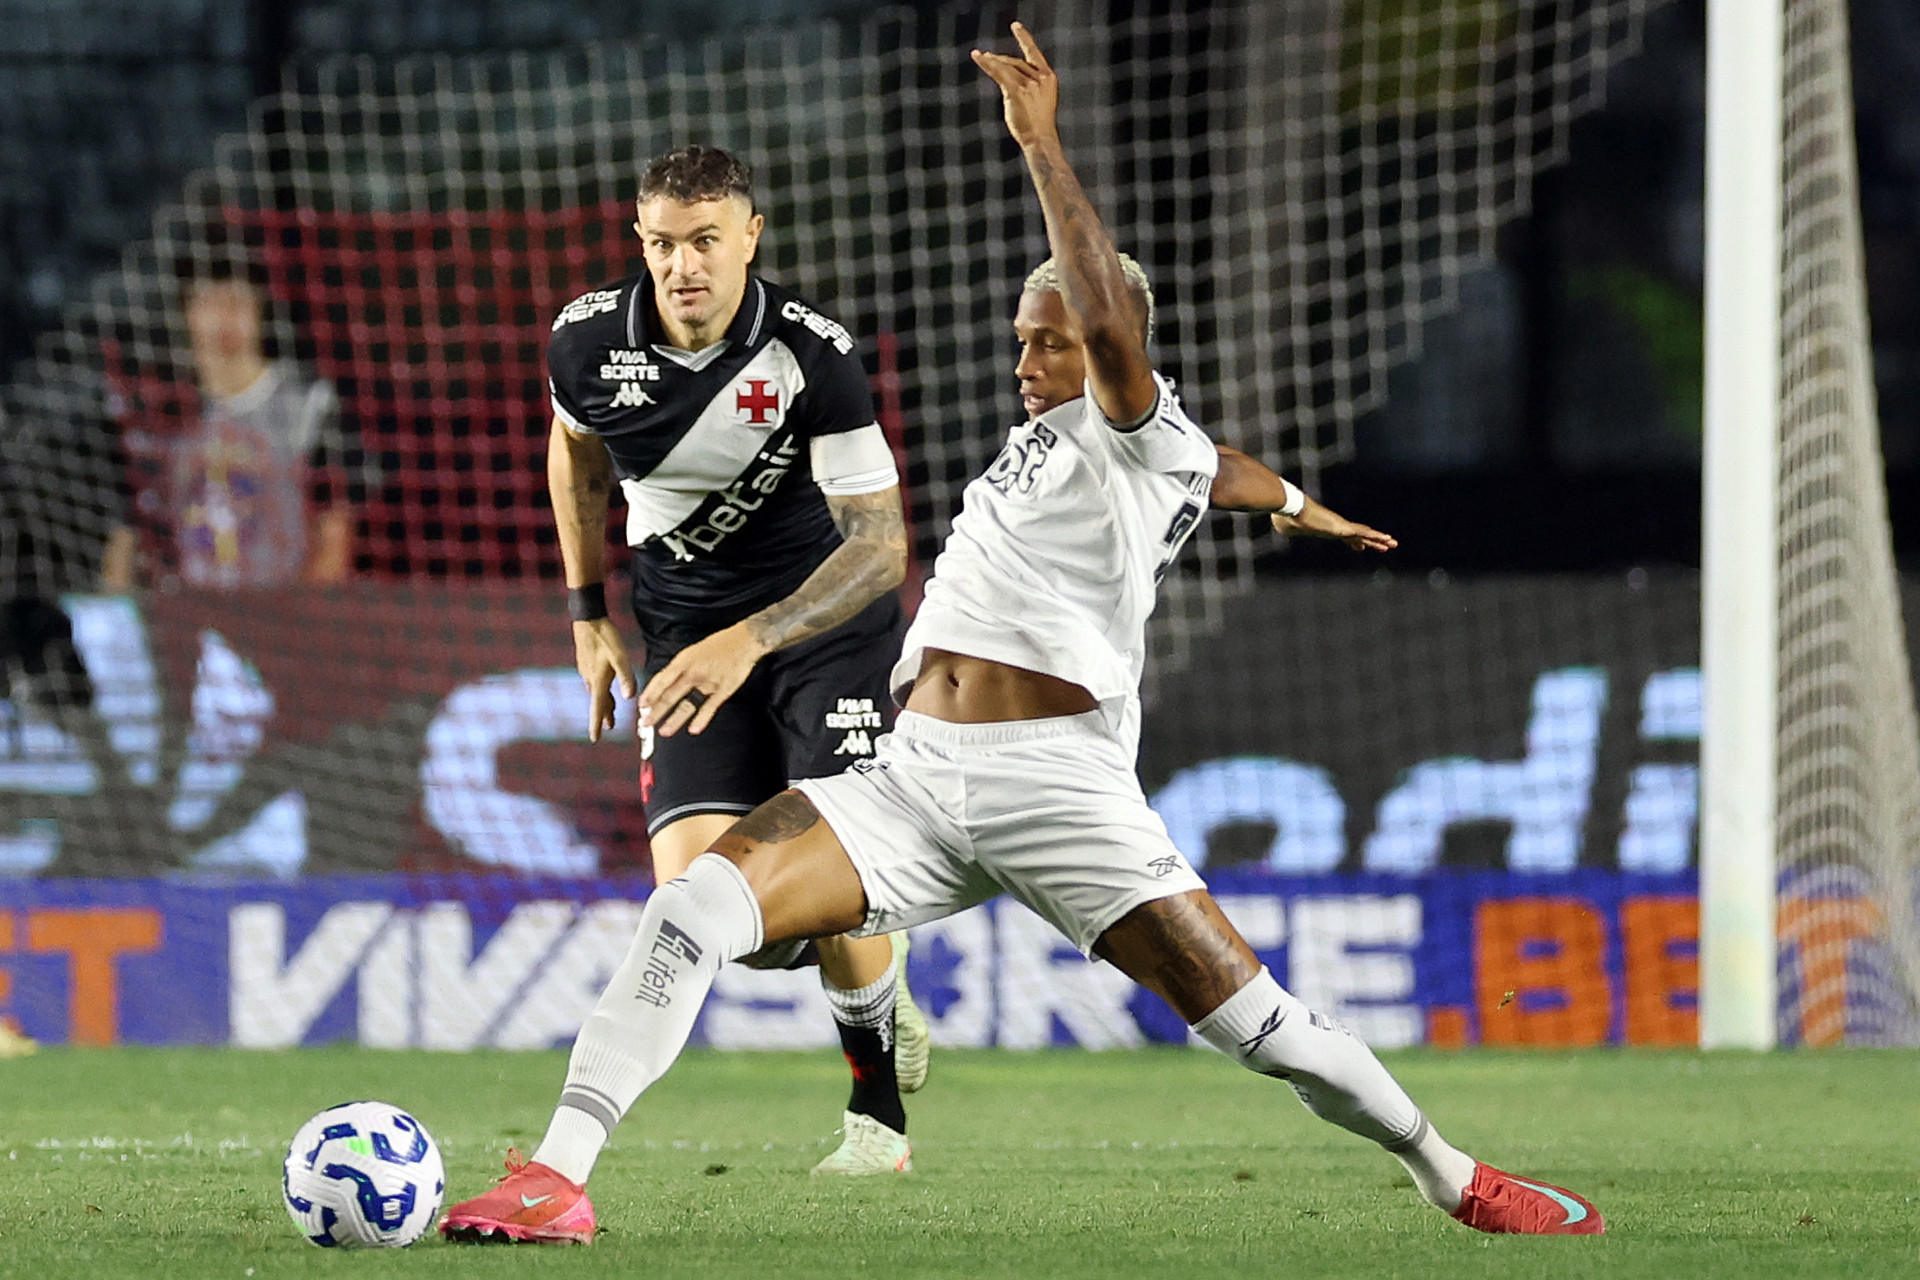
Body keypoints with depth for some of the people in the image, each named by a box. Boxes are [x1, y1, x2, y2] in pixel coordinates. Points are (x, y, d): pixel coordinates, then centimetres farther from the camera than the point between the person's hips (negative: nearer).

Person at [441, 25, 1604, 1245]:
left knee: (1244, 1012, -6)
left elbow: (1110, 323, -22)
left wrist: (1044, 146, -23)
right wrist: (1297, 504, 64)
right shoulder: (1044, 440, 24)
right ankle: (555, 1179, -20)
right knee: (701, 905, -17)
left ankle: (1452, 1176, 17)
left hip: (1052, 780, -6)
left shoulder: (1141, 433, 2)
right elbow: (1229, 470, 42)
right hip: (914, 773, 6)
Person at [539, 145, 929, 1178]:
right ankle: (874, 992, 21)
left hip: (828, 621, -3)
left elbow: (880, 543, -21)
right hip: (686, 628, 3)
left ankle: (878, 1108, 10)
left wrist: (751, 640, -32)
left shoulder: (814, 357, -22)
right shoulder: (589, 340, -10)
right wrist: (588, 613, 13)